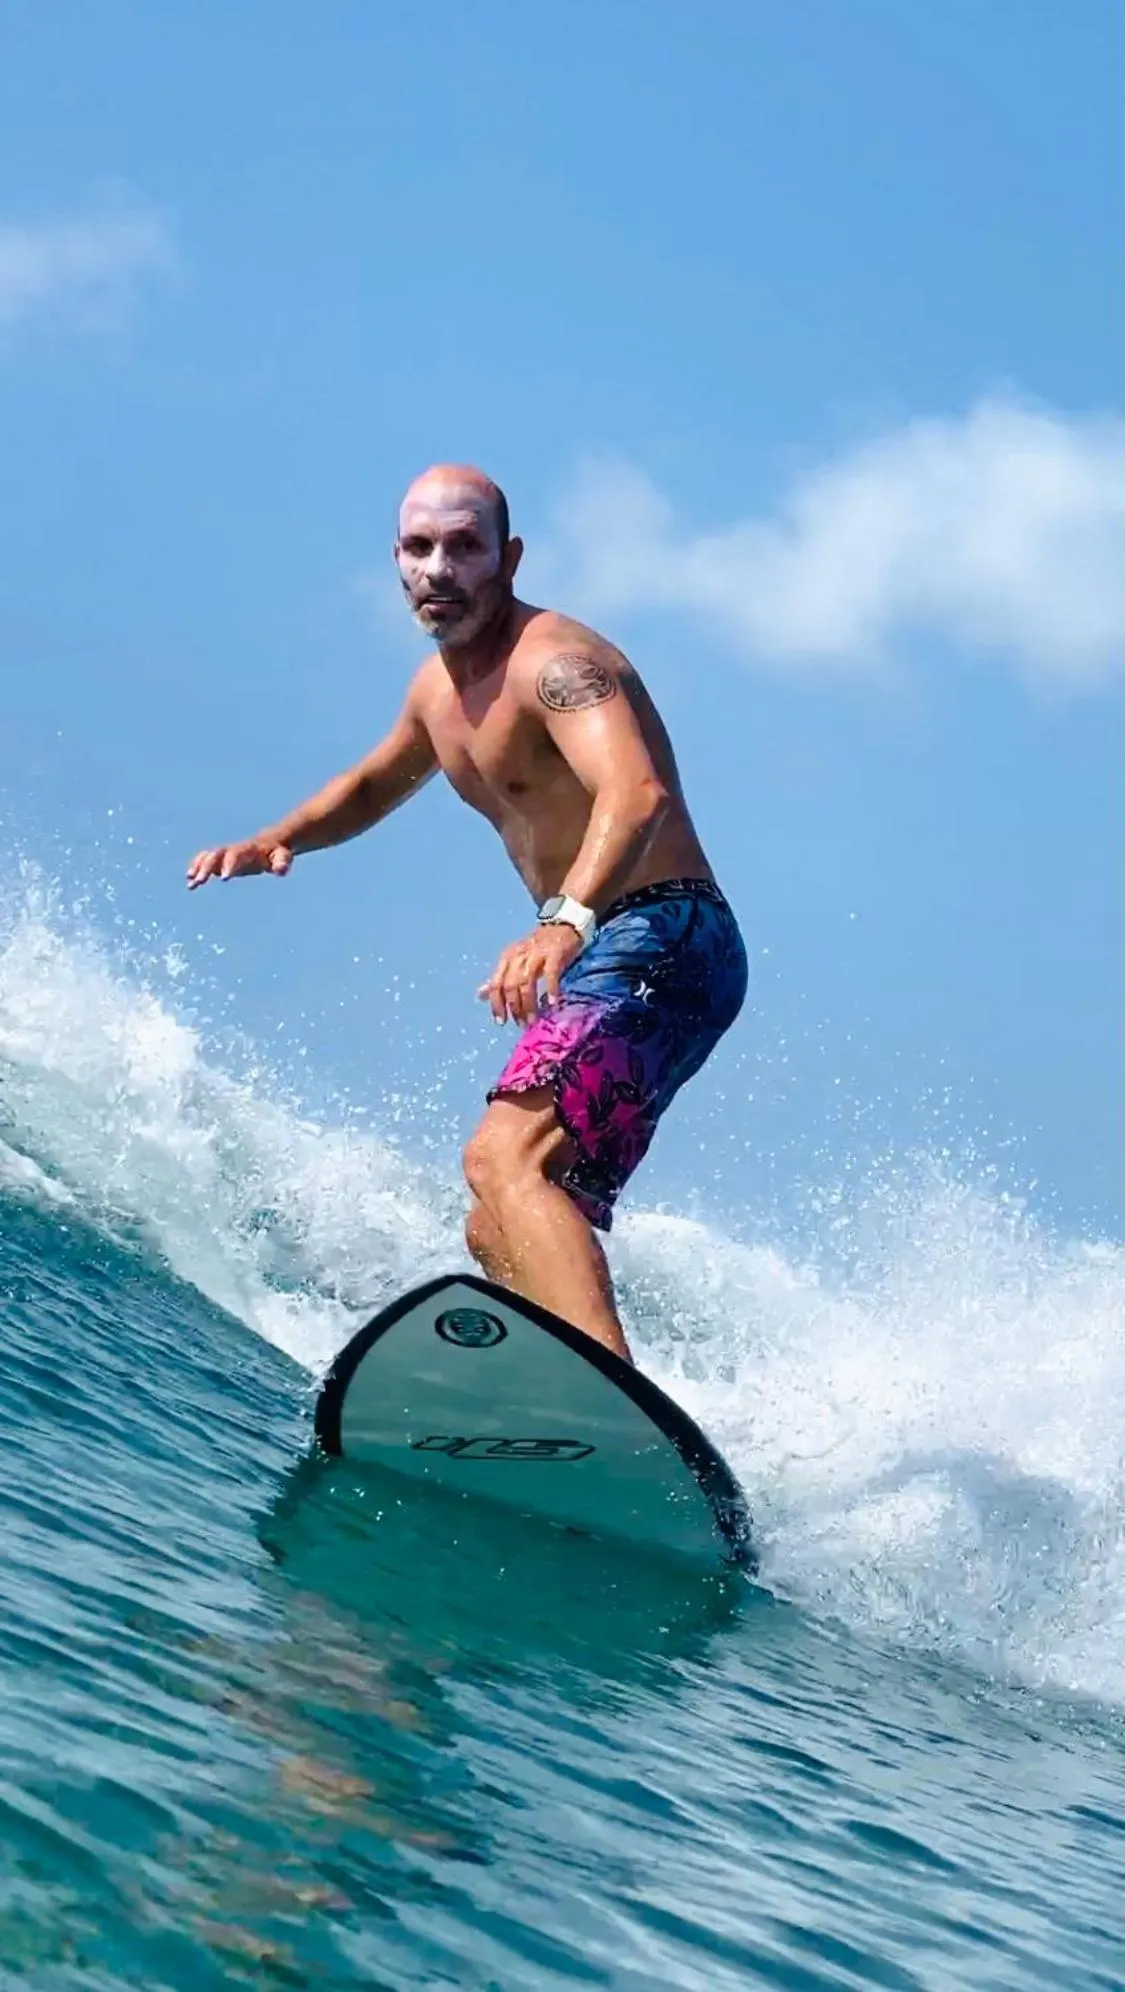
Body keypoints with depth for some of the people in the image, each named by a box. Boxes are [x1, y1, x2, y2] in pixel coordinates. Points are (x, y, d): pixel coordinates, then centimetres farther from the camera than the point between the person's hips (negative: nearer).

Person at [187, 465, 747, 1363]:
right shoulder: (439, 687, 15)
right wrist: (278, 840, 16)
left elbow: (635, 793, -34)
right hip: (591, 963, 10)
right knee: (499, 1234, 14)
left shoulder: (552, 659, -15)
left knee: (503, 1159, -30)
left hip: (661, 945, -10)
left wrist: (566, 923, -51)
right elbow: (376, 784, 36)